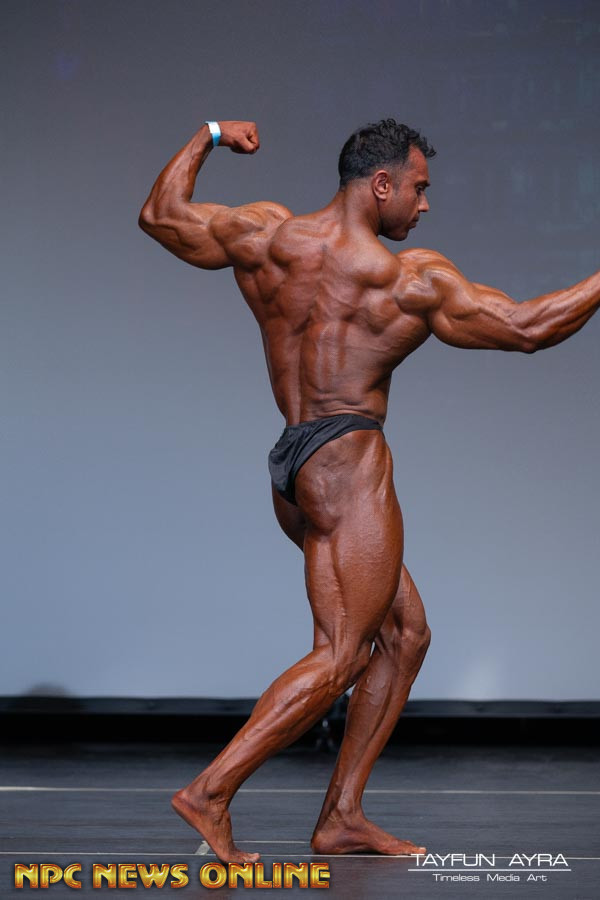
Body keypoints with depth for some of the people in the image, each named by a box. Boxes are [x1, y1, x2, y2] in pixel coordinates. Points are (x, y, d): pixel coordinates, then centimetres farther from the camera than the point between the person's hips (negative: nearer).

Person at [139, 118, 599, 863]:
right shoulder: (411, 280, -8)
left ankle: (341, 816, 9)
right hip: (346, 462, -9)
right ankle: (212, 791, -15)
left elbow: (161, 216, 20)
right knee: (340, 656, -9)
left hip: (292, 469, 9)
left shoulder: (265, 235, 7)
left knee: (405, 633, 12)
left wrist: (208, 138, 32)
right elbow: (525, 329, -2)